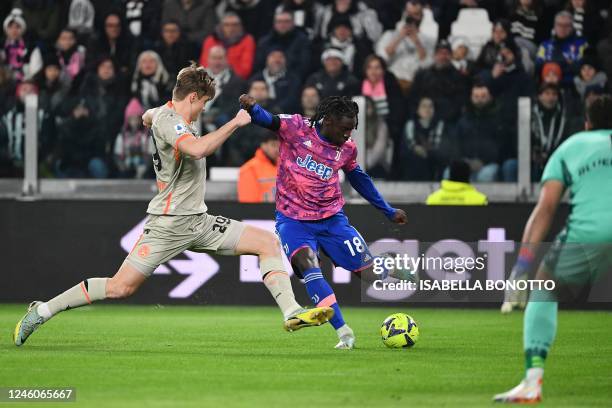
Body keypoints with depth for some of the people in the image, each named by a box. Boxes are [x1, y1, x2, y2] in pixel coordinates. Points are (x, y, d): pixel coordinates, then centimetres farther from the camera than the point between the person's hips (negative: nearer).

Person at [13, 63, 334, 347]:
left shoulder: (167, 113, 13)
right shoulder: (168, 120, -16)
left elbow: (148, 117, 39)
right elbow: (198, 149, -36)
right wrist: (234, 123, -26)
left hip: (199, 221, 9)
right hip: (168, 223, -9)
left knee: (268, 242, -3)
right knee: (121, 287, -11)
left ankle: (292, 313, -11)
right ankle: (42, 311, 3)